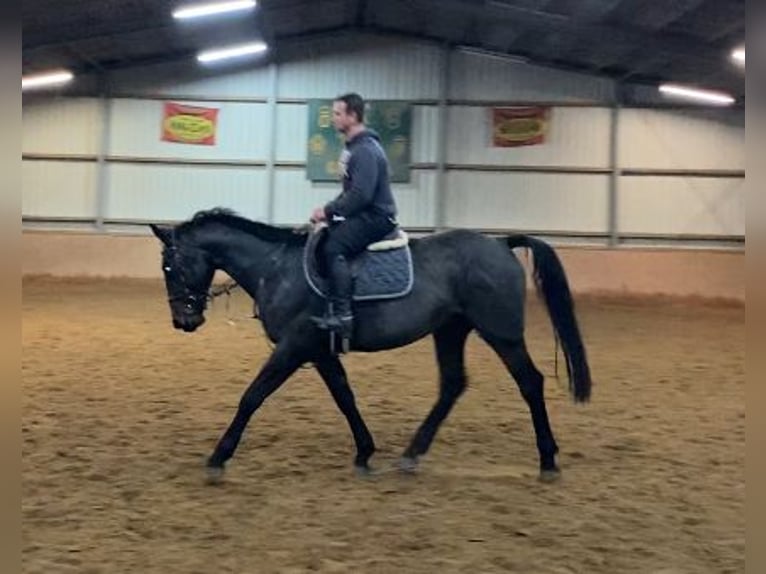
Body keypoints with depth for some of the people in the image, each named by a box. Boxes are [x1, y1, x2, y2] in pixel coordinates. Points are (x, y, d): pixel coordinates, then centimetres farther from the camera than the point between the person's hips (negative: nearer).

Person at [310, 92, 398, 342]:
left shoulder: (366, 150, -18)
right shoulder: (354, 147, 15)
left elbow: (361, 194, -26)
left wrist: (329, 210, -18)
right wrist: (329, 210, 7)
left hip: (375, 217, -11)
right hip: (363, 214, 11)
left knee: (334, 247, -28)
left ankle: (342, 315, -31)